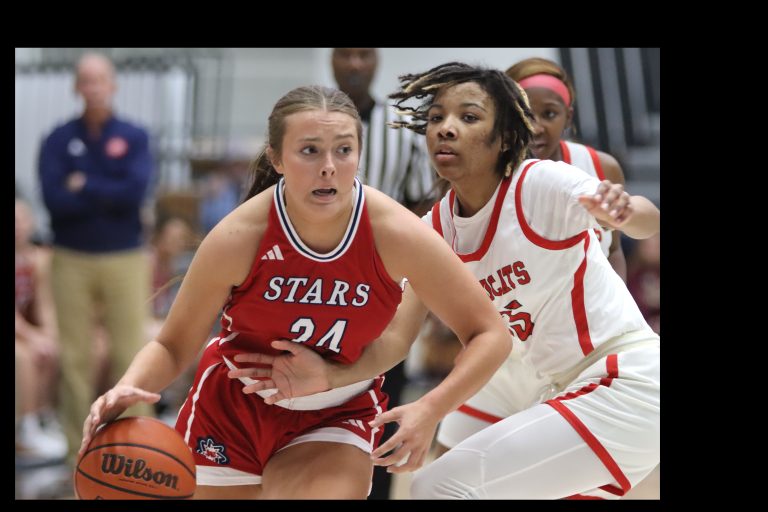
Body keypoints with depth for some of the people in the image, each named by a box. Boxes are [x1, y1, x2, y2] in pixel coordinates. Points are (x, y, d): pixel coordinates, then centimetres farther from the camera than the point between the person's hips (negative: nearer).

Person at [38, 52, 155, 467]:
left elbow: (135, 193, -13)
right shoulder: (59, 140, 2)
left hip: (125, 259, -1)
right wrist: (109, 195, -11)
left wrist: (84, 188, -9)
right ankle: (78, 450, 11)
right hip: (71, 260, 1)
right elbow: (55, 199, -12)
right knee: (75, 358, 4)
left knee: (131, 355, 0)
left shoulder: (134, 137, 2)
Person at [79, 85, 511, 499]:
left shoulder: (395, 233, -23)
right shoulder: (237, 238, -23)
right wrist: (128, 390, -35)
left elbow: (490, 335, -16)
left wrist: (429, 410, -32)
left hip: (336, 420, -1)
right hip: (231, 409, 1)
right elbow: (173, 347, -12)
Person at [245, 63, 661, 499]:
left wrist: (624, 212, -51)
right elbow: (395, 336, -5)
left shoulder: (541, 184, -15)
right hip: (567, 393, 7)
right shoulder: (435, 231, 3)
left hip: (626, 385, -7)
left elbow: (649, 222, -28)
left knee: (441, 485, -16)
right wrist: (328, 376, -23)